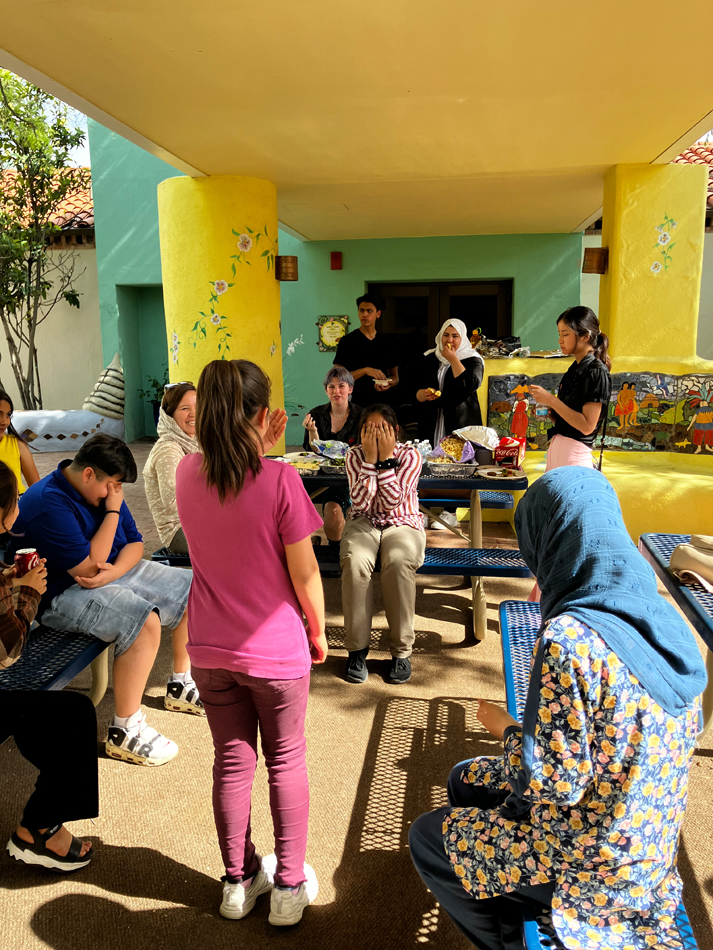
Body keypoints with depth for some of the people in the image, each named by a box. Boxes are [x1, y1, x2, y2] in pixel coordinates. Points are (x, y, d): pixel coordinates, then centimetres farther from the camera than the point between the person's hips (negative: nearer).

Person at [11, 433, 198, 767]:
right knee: (145, 621, -34)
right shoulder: (49, 503, -23)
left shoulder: (103, 490, 4)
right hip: (64, 594, -9)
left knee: (192, 590, 5)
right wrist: (112, 511, -21)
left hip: (117, 571, 9)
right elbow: (87, 567, -26)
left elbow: (134, 543, 6)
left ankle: (180, 685, 20)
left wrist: (113, 571, -16)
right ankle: (124, 731, -21)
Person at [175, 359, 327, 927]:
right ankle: (288, 885, 28)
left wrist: (263, 450, 7)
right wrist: (318, 630, 0)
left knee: (232, 763, 18)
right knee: (286, 763, 15)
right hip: (276, 648, -4)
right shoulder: (281, 480, -21)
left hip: (211, 648, 4)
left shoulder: (187, 474, -6)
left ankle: (239, 881, 35)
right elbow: (304, 572, -15)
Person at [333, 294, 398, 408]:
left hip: (381, 401, 3)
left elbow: (395, 376, 16)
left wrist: (389, 383, -8)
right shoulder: (347, 341, -1)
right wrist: (365, 370, -20)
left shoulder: (386, 342, 10)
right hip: (355, 402, -3)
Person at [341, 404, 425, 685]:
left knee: (398, 563, -35)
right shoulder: (355, 455, -2)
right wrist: (370, 458, -18)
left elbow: (391, 502, -18)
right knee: (354, 562, -32)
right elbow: (361, 504, -15)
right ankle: (357, 648, -18)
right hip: (364, 523, 1)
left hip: (402, 524, -1)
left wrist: (386, 458, -20)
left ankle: (402, 650, -20)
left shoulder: (410, 455, -7)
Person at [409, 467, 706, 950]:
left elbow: (551, 782, -27)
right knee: (465, 781, 23)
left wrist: (506, 728, -8)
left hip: (597, 864, -7)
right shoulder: (663, 618, -7)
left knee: (427, 837, 12)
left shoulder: (569, 638, -32)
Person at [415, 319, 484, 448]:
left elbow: (471, 385, -18)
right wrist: (424, 394, -12)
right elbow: (417, 392, 11)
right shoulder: (430, 358, 12)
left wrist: (453, 359, -13)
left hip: (461, 424, -3)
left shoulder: (472, 359, 1)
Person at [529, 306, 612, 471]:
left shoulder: (597, 372, -12)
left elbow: (587, 425, -19)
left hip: (576, 452, -8)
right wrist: (548, 411, 2)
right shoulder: (575, 369, 13)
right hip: (556, 446, 8)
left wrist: (551, 400, -18)